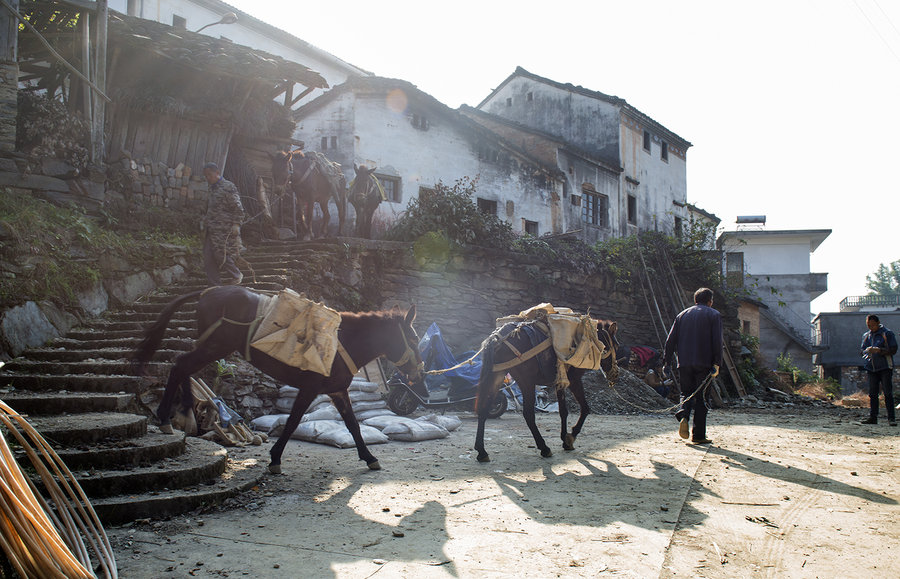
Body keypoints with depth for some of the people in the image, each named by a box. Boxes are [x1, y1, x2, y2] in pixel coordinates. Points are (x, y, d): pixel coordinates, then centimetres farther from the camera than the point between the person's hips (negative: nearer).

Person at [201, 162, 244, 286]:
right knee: (208, 258, 2)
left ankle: (236, 276, 13)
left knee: (221, 255, -11)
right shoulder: (212, 188, 18)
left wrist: (236, 224, -17)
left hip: (224, 229, -8)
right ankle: (215, 286, 7)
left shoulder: (228, 187, -6)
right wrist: (205, 223, 21)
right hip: (211, 229, 8)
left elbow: (238, 208, -10)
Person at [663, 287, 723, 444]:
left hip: (684, 363, 3)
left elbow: (670, 340, 9)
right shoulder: (714, 315, 3)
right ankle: (698, 435, 4)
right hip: (703, 364, -3)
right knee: (700, 397, 4)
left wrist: (667, 362, 13)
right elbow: (717, 342, -7)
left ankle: (683, 416, -15)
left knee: (686, 393, 14)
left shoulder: (682, 315, 13)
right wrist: (717, 364, -5)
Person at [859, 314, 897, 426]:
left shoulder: (887, 334, -2)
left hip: (885, 367, -5)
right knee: (872, 393, 6)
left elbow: (893, 350, -8)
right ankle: (873, 417, 10)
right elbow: (861, 350, 16)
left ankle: (891, 418, -4)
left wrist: (879, 350, -21)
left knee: (888, 393, -7)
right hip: (871, 368, 5)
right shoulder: (866, 336, 14)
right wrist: (867, 351, -8)